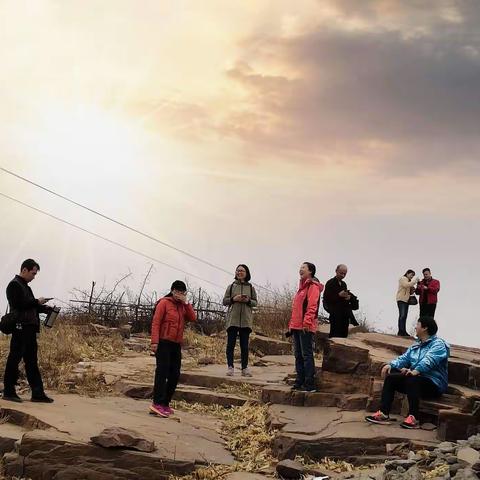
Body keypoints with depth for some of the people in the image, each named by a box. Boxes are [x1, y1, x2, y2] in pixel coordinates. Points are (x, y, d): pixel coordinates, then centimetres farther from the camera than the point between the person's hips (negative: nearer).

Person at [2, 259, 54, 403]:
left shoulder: (25, 287, 22)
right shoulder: (14, 285, -8)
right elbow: (18, 304, -20)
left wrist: (45, 308, 11)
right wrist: (37, 302, -13)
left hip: (29, 329, 10)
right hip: (20, 328, -10)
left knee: (32, 361, 8)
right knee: (14, 359, -3)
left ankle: (38, 393, 9)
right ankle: (8, 391, 3)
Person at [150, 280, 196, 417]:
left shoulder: (183, 306, 16)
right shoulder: (164, 303, -3)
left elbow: (193, 318, 2)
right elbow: (156, 322, -9)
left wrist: (186, 303, -5)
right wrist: (154, 341, -17)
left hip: (176, 344, 7)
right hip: (164, 343, -7)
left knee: (175, 375, 6)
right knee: (162, 372, -11)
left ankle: (165, 403, 12)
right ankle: (157, 404, -14)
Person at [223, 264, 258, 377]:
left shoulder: (251, 287, 10)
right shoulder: (231, 286, 9)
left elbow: (255, 302, 11)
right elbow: (224, 301, 8)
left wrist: (248, 301, -10)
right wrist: (233, 299, -10)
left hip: (246, 320, 1)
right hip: (233, 319, 0)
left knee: (244, 345, 3)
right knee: (231, 343, -2)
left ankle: (244, 368, 8)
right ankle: (230, 367, 2)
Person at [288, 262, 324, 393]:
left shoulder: (313, 286, -8)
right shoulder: (302, 286, 22)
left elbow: (312, 306, -18)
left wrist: (306, 322, -24)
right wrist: (292, 323, 21)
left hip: (306, 327, -10)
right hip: (297, 326, 10)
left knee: (307, 355, -8)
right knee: (298, 355, 11)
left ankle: (309, 384, -6)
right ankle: (300, 382, 17)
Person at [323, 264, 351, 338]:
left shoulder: (344, 284, 19)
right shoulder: (330, 283, -4)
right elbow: (326, 298, -13)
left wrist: (348, 297, 4)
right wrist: (339, 295, -21)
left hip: (345, 314, 7)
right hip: (335, 314, -7)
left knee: (344, 334, 6)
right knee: (334, 335, -10)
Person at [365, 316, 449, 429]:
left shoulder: (438, 344, -8)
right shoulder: (417, 345, 21)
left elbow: (428, 361, -26)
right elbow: (405, 358, 12)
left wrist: (415, 371, -43)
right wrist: (391, 365, -8)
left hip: (434, 384, -8)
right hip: (416, 379, 8)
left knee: (412, 380, -36)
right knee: (390, 377, -8)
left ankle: (413, 418, -40)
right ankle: (383, 413, -17)